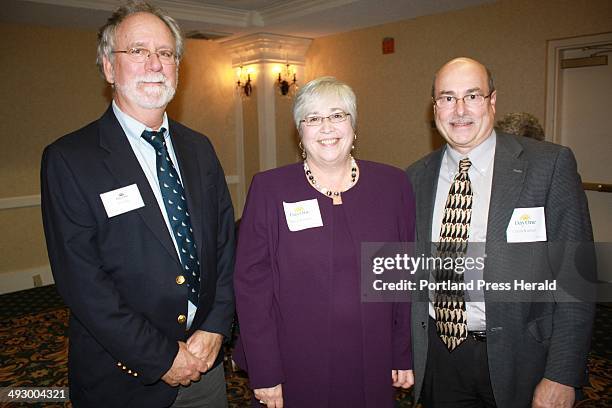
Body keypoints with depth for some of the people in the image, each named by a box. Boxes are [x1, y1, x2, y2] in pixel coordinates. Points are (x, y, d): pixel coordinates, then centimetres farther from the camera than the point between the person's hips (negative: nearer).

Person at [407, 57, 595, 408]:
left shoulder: (550, 164, -10)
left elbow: (575, 278, -10)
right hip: (438, 354, 3)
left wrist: (562, 376, -13)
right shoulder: (416, 177, 1)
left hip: (516, 355, -2)